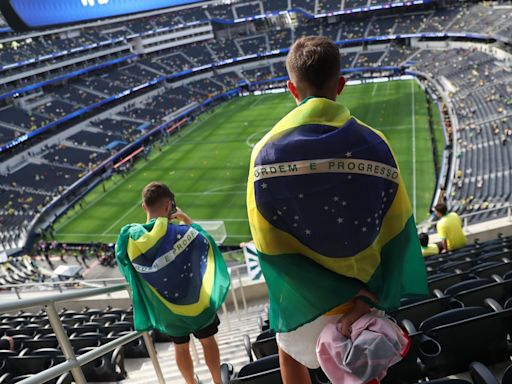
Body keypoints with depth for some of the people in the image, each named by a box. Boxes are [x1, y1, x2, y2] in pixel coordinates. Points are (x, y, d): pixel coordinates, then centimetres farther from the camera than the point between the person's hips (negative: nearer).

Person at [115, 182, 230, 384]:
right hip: (196, 302, -2)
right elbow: (206, 243, -7)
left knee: (181, 348, 24)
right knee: (208, 341, 21)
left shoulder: (129, 237, -19)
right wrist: (189, 222, -1)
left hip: (166, 309, 3)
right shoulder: (183, 233, -27)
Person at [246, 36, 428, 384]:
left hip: (302, 303, -1)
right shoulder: (374, 145, -14)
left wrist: (340, 300, -18)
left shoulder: (267, 151, -19)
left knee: (291, 354, 33)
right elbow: (397, 236, -16)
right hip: (362, 294, 2)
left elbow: (271, 249, -20)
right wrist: (365, 300, -18)